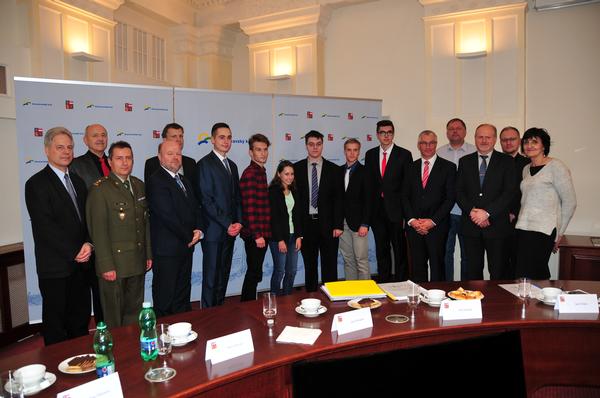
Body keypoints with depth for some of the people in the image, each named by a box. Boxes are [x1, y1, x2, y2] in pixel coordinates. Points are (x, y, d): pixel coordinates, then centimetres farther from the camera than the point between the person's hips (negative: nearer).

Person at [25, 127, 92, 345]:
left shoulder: (77, 181, 12)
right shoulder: (36, 184, -9)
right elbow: (45, 227, -16)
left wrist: (88, 244, -8)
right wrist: (75, 252, -15)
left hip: (80, 263, 6)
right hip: (55, 267, -6)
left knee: (80, 319, 16)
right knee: (55, 323, 8)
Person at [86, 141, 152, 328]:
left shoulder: (139, 185, 10)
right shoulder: (99, 189, -11)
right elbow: (98, 230, -13)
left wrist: (148, 254, 11)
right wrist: (106, 266, -15)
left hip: (138, 262, 6)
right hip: (114, 264, -6)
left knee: (134, 311, 17)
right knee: (114, 316, 8)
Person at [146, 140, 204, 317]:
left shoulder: (184, 181, 16)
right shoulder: (155, 181, -12)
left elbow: (195, 208, 17)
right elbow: (167, 215, -18)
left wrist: (198, 229, -2)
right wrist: (189, 237, -9)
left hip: (186, 247, 8)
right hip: (166, 250, -8)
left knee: (183, 297, 16)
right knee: (165, 299, 3)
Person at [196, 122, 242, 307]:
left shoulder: (232, 166, 16)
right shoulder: (205, 164, -7)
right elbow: (205, 200, -13)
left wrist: (239, 222, 2)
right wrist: (227, 224, -13)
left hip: (230, 231, 7)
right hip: (214, 231, -7)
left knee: (223, 278, 12)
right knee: (211, 278, -1)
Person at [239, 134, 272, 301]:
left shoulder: (261, 172, 14)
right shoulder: (250, 174, -15)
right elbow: (250, 207, -20)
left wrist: (263, 233, 16)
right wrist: (257, 235, -20)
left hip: (261, 233, 9)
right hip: (254, 234, -9)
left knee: (254, 273, 16)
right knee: (254, 274, 1)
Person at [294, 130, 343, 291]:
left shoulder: (333, 169, 3)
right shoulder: (297, 168, 4)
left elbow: (338, 199, 1)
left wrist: (338, 225, -7)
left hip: (328, 224, 0)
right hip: (306, 224, 1)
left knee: (330, 266, 5)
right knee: (310, 266, 11)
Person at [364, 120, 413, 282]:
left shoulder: (404, 154, -2)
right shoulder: (370, 154, 9)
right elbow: (369, 182, 11)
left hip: (396, 209, -3)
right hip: (377, 210, 4)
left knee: (400, 251, 3)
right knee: (381, 250, 12)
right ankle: (383, 284, 24)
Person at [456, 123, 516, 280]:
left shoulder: (506, 161, 4)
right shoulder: (465, 161, 11)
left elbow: (509, 192, -5)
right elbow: (459, 191, 5)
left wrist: (487, 212, -14)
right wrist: (472, 211, -10)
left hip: (496, 225, -2)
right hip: (471, 225, 2)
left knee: (497, 272, 3)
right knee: (473, 270, 8)